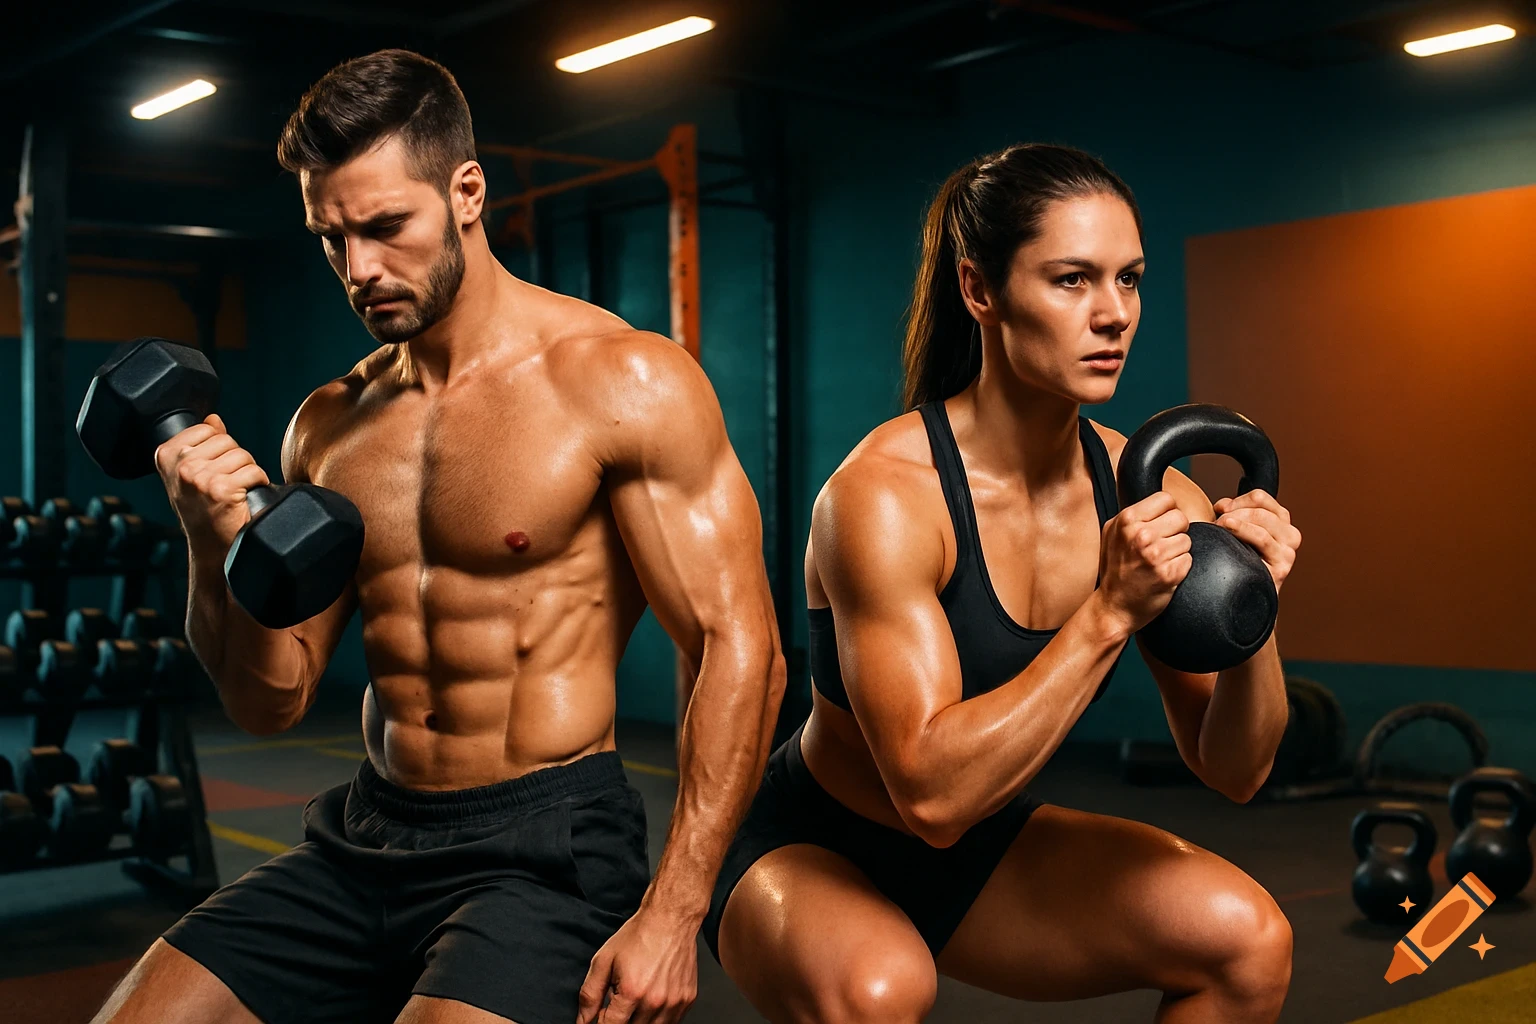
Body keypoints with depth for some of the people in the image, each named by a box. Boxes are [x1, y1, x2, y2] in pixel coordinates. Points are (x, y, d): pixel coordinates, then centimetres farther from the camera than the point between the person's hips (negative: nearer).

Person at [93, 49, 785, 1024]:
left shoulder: (622, 382, -9)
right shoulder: (328, 426, 9)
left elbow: (737, 646, -13)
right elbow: (271, 703, 11)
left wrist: (671, 915, -19)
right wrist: (219, 545, -8)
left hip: (545, 848, -5)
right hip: (363, 838, 6)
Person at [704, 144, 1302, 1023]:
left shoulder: (1151, 499, -11)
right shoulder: (885, 493, -28)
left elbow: (1232, 772, -7)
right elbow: (932, 792, -33)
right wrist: (1110, 613, -36)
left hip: (984, 850, 5)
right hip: (812, 852, -5)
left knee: (1247, 935, -15)